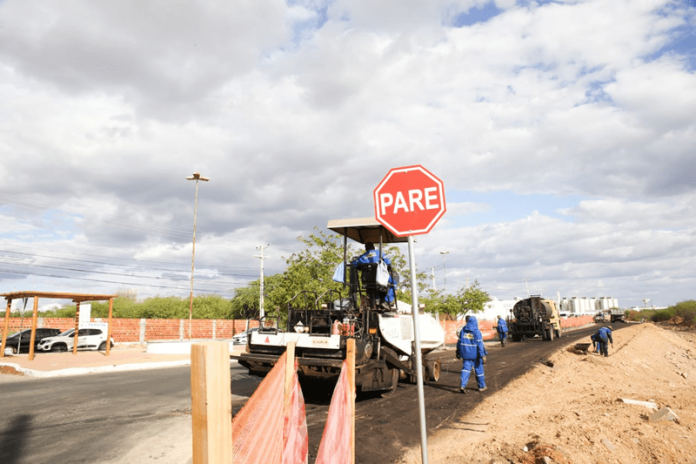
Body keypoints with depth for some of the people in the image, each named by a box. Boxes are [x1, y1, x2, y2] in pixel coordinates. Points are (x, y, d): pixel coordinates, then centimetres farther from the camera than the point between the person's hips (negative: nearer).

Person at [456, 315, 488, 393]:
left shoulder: (463, 330, 3)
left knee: (465, 369, 3)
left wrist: (458, 352, 18)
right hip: (475, 354, -3)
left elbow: (459, 342, 8)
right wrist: (482, 356, -14)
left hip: (466, 353, 3)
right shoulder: (477, 332, -12)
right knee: (479, 369, 12)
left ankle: (462, 385, -13)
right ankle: (482, 386, 25)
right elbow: (480, 344, -15)